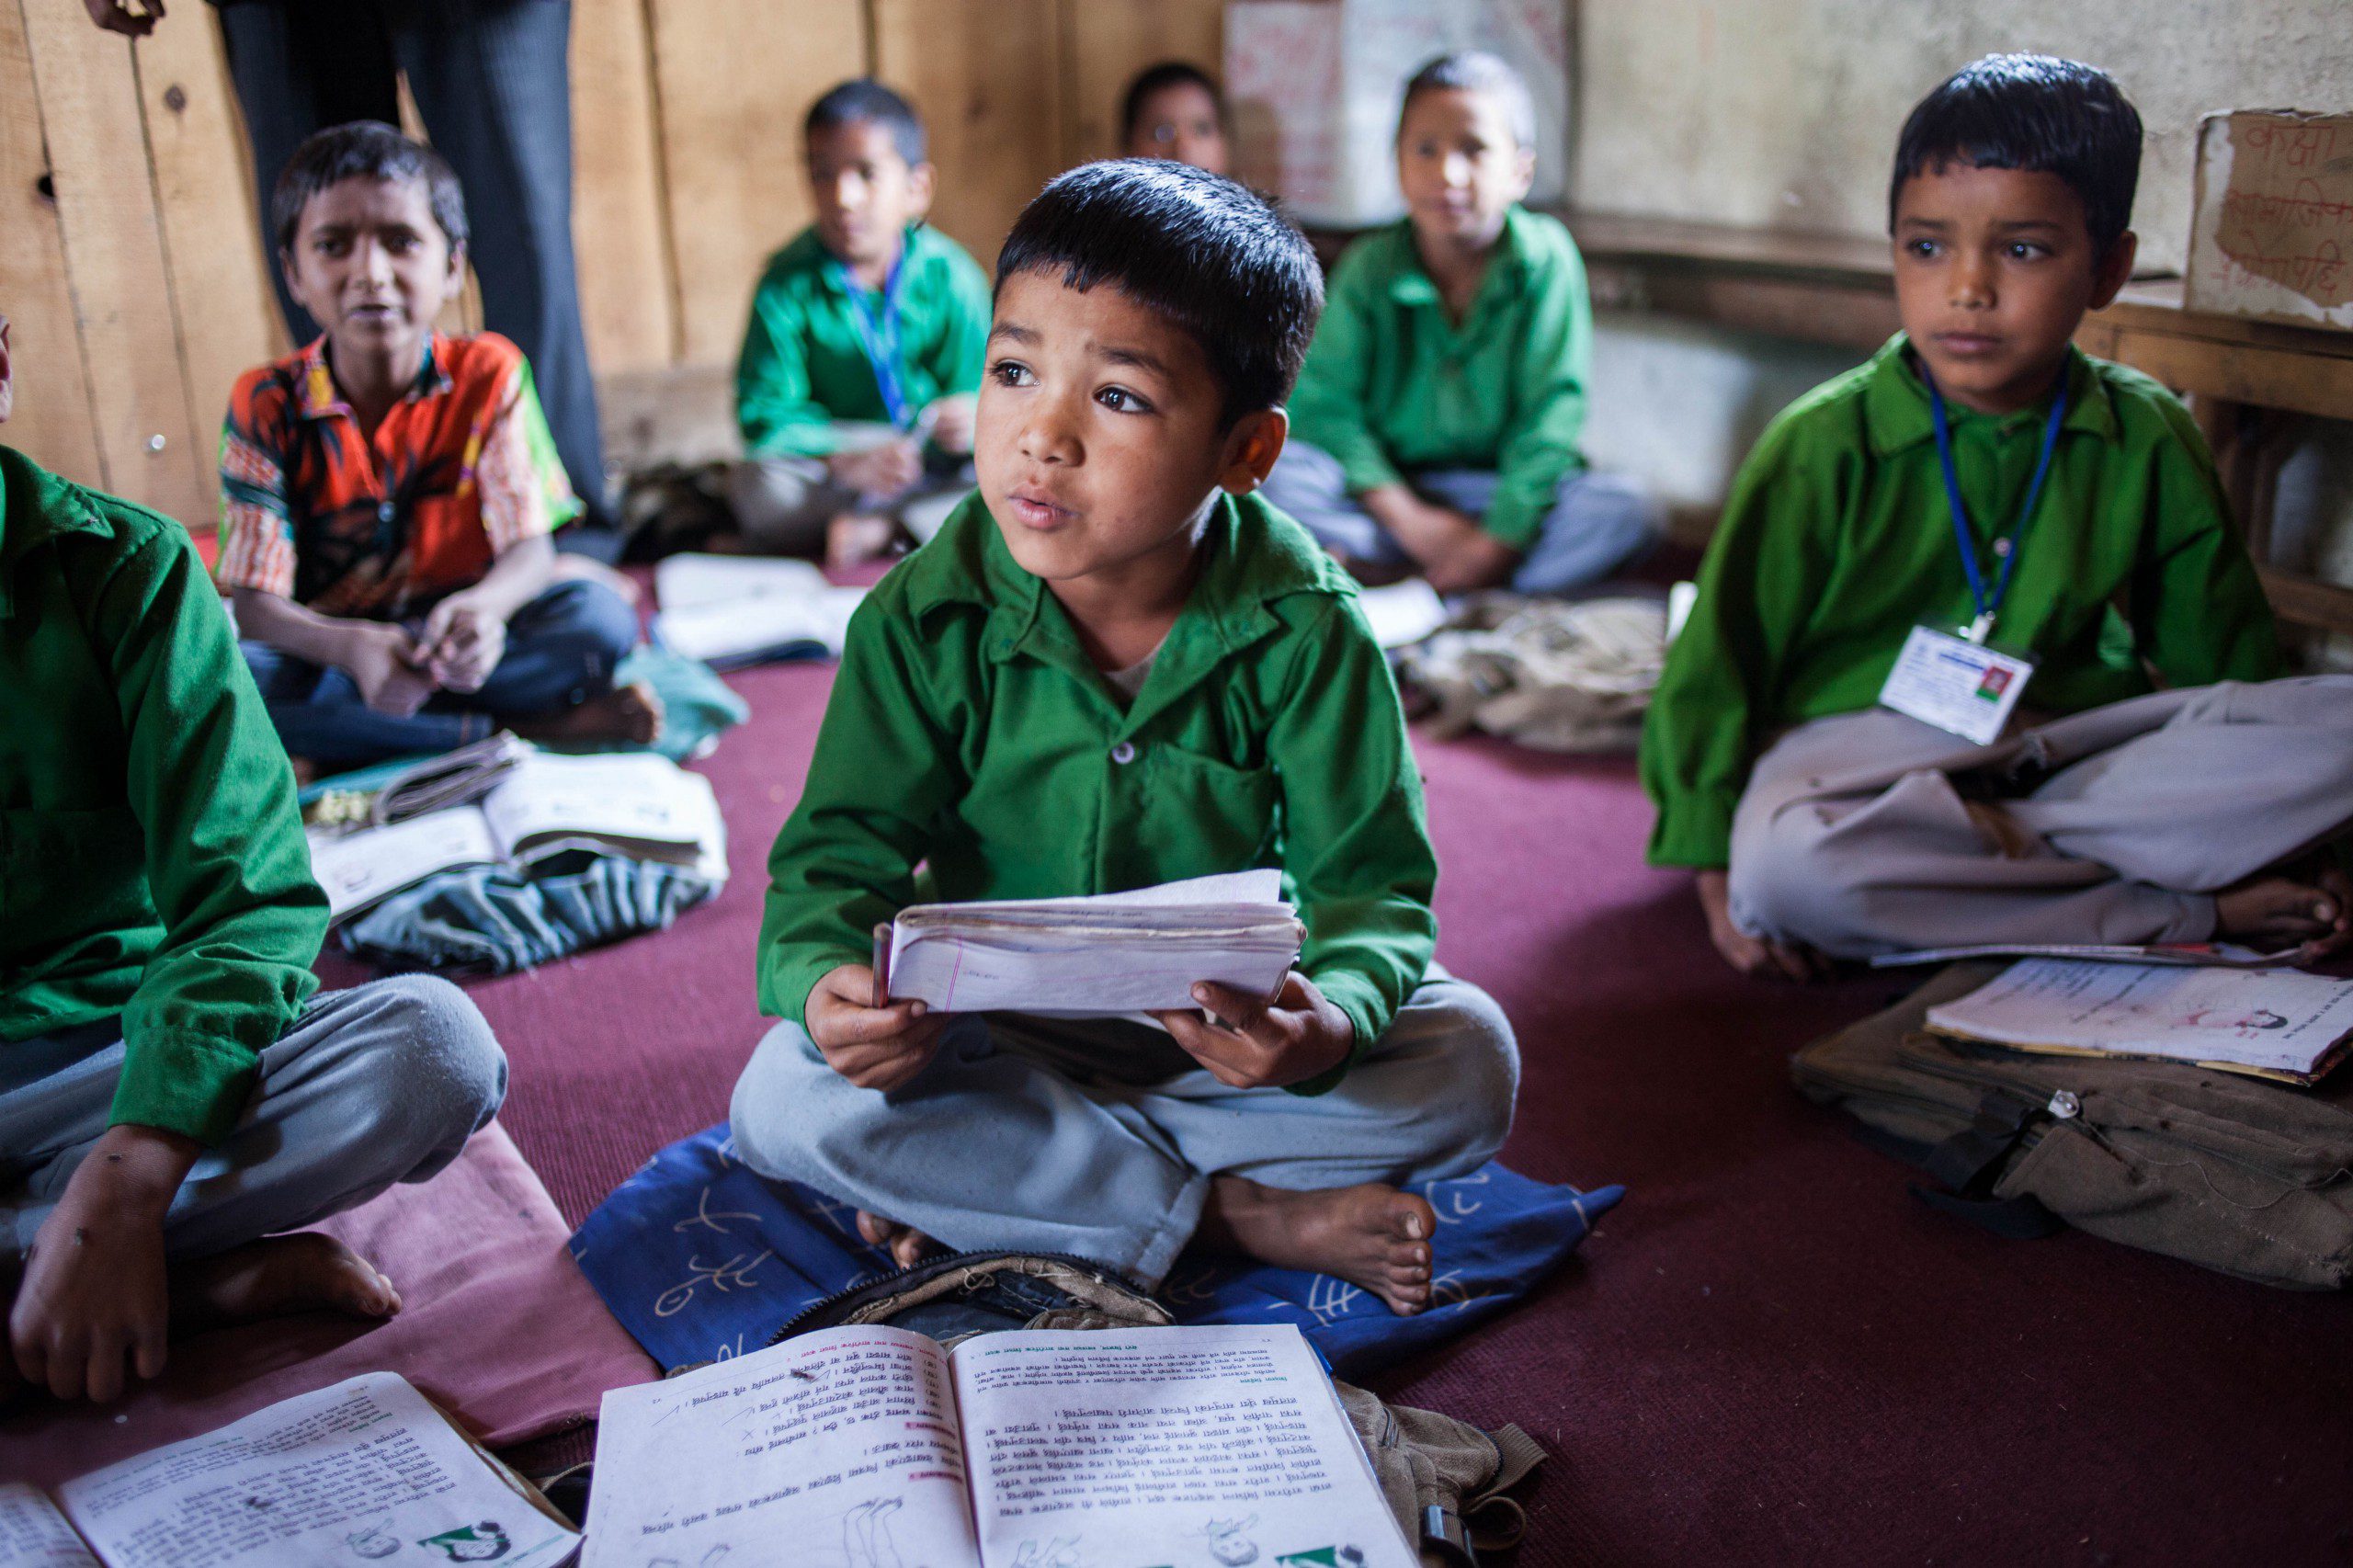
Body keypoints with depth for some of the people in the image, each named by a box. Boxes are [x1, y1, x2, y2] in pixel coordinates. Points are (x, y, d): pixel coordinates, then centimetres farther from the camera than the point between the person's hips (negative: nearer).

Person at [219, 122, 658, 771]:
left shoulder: (488, 374, -6)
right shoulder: (267, 403, -8)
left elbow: (529, 550, -13)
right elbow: (253, 604, -14)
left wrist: (484, 607, -39)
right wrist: (352, 646, -38)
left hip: (453, 638, 0)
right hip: (329, 644, 0)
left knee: (599, 615, -27)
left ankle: (352, 743, -21)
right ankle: (508, 731, -27)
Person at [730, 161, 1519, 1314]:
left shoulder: (1303, 628, -16)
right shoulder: (927, 618, -14)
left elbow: (1369, 880, -17)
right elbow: (841, 850, -12)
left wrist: (1331, 1021, -40)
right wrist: (824, 979, -36)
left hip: (1234, 1032, 0)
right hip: (999, 1031, 0)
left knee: (1466, 1062, -23)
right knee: (785, 1098, -25)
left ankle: (985, 1184, -18)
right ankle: (1243, 1213, -19)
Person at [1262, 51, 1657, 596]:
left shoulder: (1544, 258, -10)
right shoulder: (1370, 266, -7)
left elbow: (1551, 411, -13)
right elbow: (1322, 402, -11)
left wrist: (1500, 539, -21)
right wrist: (1407, 519, -21)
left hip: (1501, 492, 0)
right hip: (1392, 486, 0)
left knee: (1626, 513, -28)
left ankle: (1380, 574, -30)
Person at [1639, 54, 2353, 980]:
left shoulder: (2146, 441, 3)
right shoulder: (1824, 444, -7)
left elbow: (2221, 657, 13)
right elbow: (1719, 654, -6)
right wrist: (1716, 877, -11)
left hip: (2069, 746, 4)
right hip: (1862, 751, -3)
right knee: (1783, 867, -38)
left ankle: (1963, 864, -24)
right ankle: (2193, 915, -24)